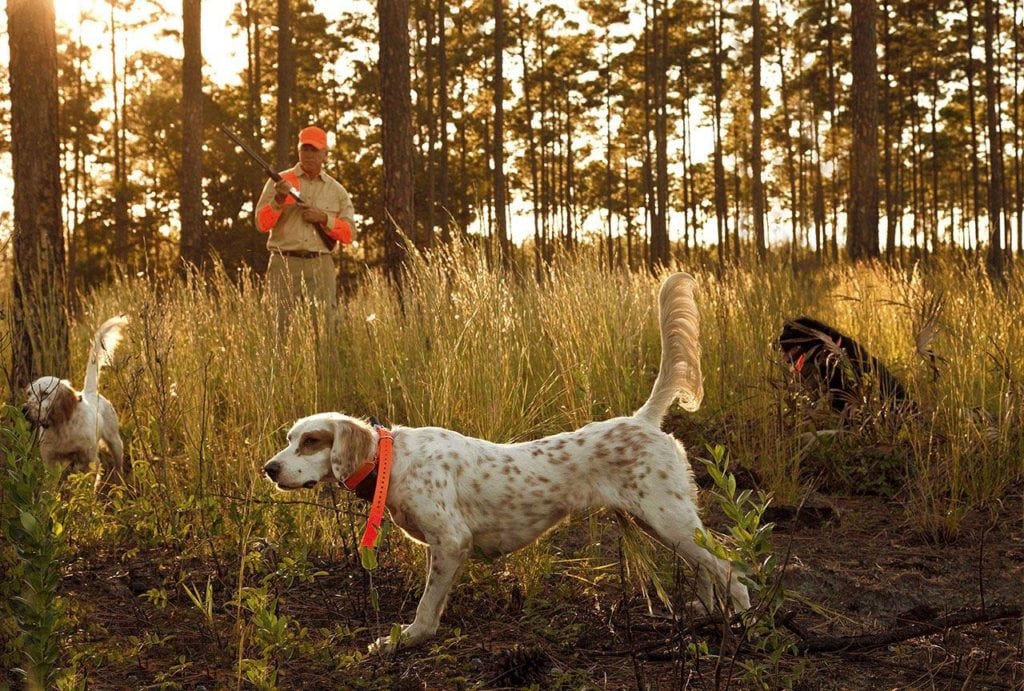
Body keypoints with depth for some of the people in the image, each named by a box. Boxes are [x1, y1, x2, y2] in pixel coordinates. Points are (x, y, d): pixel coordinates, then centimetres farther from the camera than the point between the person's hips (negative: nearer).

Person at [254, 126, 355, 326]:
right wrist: (279, 200, -14)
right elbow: (261, 224, 1)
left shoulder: (336, 190, 13)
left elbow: (348, 234, 7)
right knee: (281, 322, -4)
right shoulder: (279, 182, 8)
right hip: (285, 264, -1)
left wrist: (323, 218, -8)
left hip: (320, 266, 2)